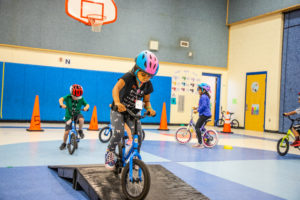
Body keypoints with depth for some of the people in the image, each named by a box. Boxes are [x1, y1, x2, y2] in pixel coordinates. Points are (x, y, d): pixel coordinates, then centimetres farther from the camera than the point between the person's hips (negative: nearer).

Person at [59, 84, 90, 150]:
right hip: (69, 116, -1)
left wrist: (86, 107, -35)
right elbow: (61, 99, -30)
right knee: (67, 131, -5)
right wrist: (62, 104, -51)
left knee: (81, 119, -35)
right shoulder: (68, 97, -16)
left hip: (77, 114, 1)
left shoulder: (81, 99, -11)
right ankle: (64, 143, 22)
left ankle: (80, 130, -6)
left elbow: (87, 104, -13)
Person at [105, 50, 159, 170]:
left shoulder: (148, 85, -7)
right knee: (118, 133, -24)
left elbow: (146, 101, 5)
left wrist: (149, 109, -18)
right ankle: (110, 152, 6)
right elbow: (116, 88, -40)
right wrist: (117, 102, -59)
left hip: (133, 112, 4)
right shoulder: (129, 77, -23)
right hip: (118, 110, -4)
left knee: (138, 134, -13)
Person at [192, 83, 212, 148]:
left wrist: (197, 110, -17)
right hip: (207, 114, 11)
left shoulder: (203, 96, -14)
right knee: (200, 127, 21)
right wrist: (197, 108, 18)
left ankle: (200, 143, -11)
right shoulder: (206, 96, 18)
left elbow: (204, 105, -24)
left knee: (197, 127, -10)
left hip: (204, 114, -11)